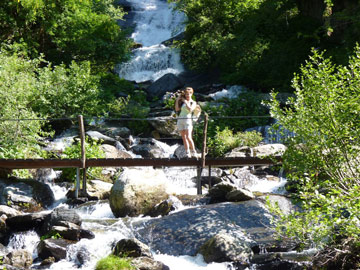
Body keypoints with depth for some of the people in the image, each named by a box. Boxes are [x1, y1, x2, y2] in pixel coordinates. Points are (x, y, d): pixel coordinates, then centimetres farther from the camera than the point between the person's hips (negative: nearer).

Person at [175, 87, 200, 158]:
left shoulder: (193, 103, 5)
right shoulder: (182, 102, 15)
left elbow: (190, 109, -13)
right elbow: (177, 109, 8)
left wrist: (185, 102, -8)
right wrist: (177, 100, 3)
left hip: (188, 120, -4)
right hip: (180, 120, 4)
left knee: (188, 137, -16)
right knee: (184, 138, 2)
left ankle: (194, 153, -6)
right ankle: (188, 153, 5)